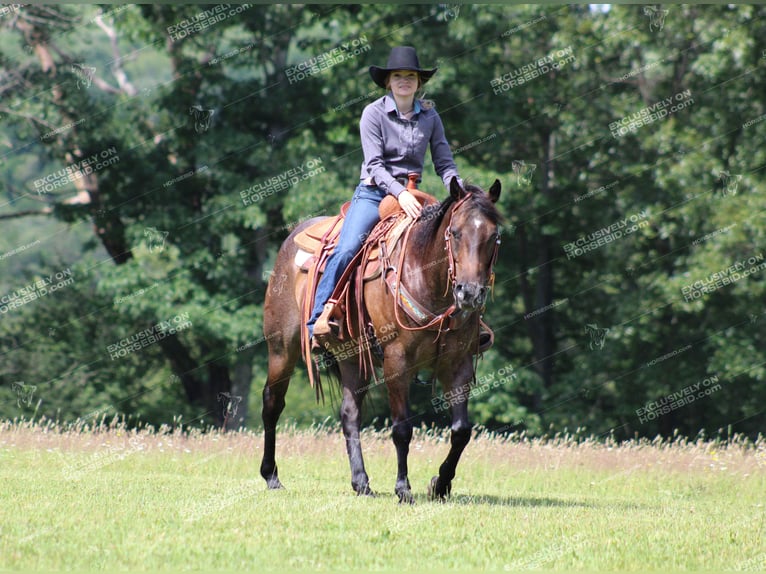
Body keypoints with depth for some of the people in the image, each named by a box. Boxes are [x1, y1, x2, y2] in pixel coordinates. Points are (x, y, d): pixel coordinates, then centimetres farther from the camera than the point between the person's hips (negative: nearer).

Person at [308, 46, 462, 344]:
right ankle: (318, 318, -20)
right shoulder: (374, 113, -3)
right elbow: (375, 164, -10)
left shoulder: (429, 116, 8)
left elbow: (444, 163, 10)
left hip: (410, 195, 4)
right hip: (374, 192, -4)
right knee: (347, 249, -24)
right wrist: (398, 193, -25)